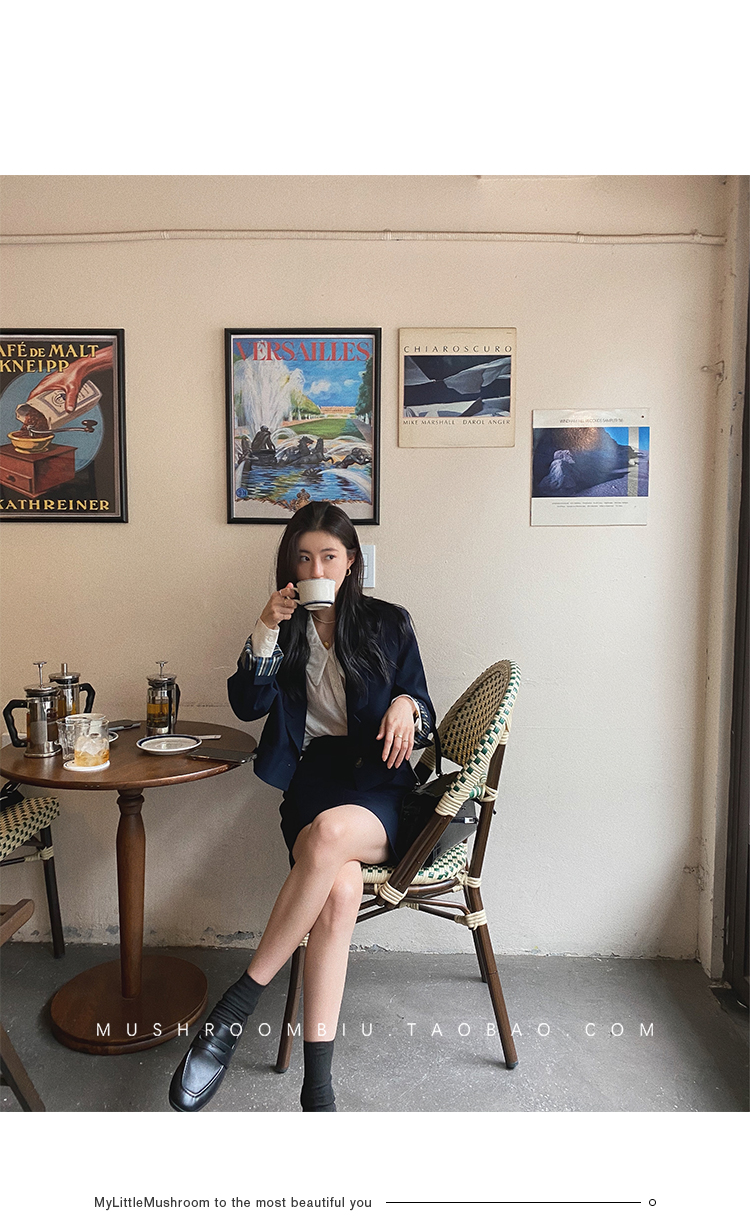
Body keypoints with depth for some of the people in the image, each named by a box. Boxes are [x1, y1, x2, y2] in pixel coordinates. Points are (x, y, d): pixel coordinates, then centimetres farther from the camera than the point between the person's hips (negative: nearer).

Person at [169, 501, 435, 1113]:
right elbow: (248, 705, 2)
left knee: (331, 831, -38)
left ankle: (238, 1003, -25)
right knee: (341, 887, -31)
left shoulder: (389, 623, 10)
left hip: (376, 783, -1)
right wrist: (266, 632, -9)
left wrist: (406, 706, -13)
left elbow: (423, 716, 11)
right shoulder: (286, 625, 14)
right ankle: (317, 1086, -25)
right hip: (312, 774, 1)